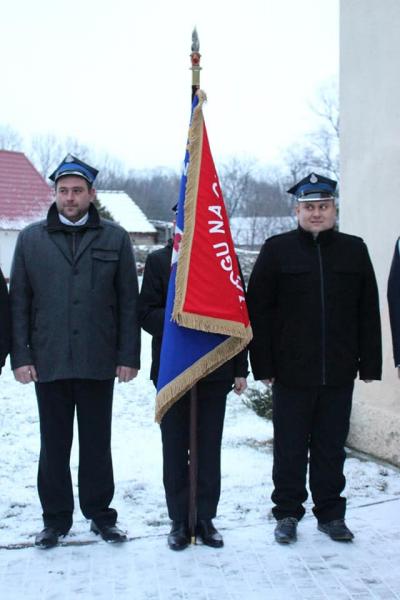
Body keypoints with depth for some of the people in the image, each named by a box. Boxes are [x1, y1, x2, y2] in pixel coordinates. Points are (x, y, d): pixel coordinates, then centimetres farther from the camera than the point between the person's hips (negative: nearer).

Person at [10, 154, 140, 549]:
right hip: (48, 363, 1)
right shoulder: (31, 239, 6)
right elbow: (18, 303, 5)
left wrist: (128, 356, -2)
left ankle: (100, 513, 23)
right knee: (54, 445, 9)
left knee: (97, 443, 10)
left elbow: (128, 302, 3)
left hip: (98, 363, 0)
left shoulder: (114, 239, 4)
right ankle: (56, 518, 22)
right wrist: (20, 356, -2)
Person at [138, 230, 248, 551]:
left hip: (215, 370, 1)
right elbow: (147, 313, -2)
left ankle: (205, 518, 18)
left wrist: (240, 369, 3)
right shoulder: (158, 261, 4)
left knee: (210, 449, 7)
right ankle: (179, 521, 17)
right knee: (175, 448, 6)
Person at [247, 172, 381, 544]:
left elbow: (369, 313, 7)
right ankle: (287, 513, 21)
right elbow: (257, 310, -2)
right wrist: (263, 365, -7)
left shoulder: (354, 250, 7)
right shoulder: (277, 250, 0)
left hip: (338, 373, 2)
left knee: (332, 447, 11)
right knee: (290, 447, 8)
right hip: (291, 373, -2)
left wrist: (369, 364, 3)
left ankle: (330, 513, 24)